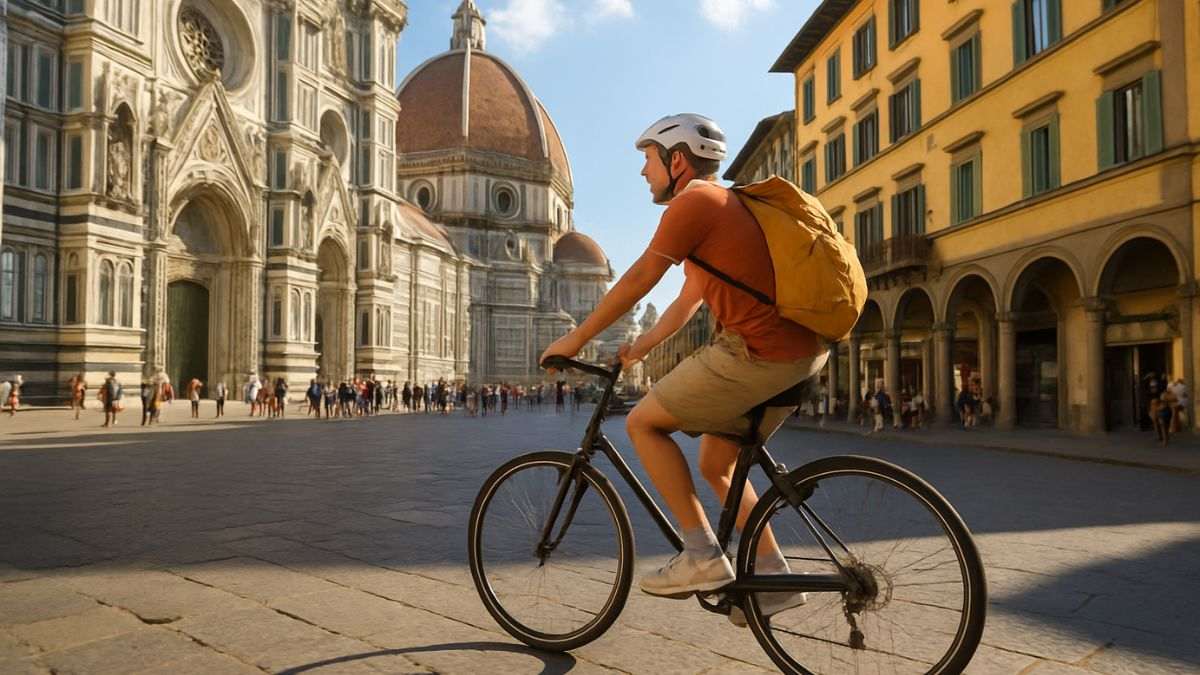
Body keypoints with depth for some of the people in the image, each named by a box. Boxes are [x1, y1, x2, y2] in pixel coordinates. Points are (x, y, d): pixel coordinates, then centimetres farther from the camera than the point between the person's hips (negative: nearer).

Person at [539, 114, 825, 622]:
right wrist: (639, 347, 27)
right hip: (800, 352, 10)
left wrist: (574, 340, 2)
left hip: (758, 355, -10)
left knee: (643, 423, 1)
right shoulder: (720, 204, 24)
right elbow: (689, 300, 26)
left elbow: (637, 281, -7)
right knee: (716, 464, 19)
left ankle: (702, 556, 2)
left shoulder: (694, 201, -7)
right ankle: (773, 577, 21)